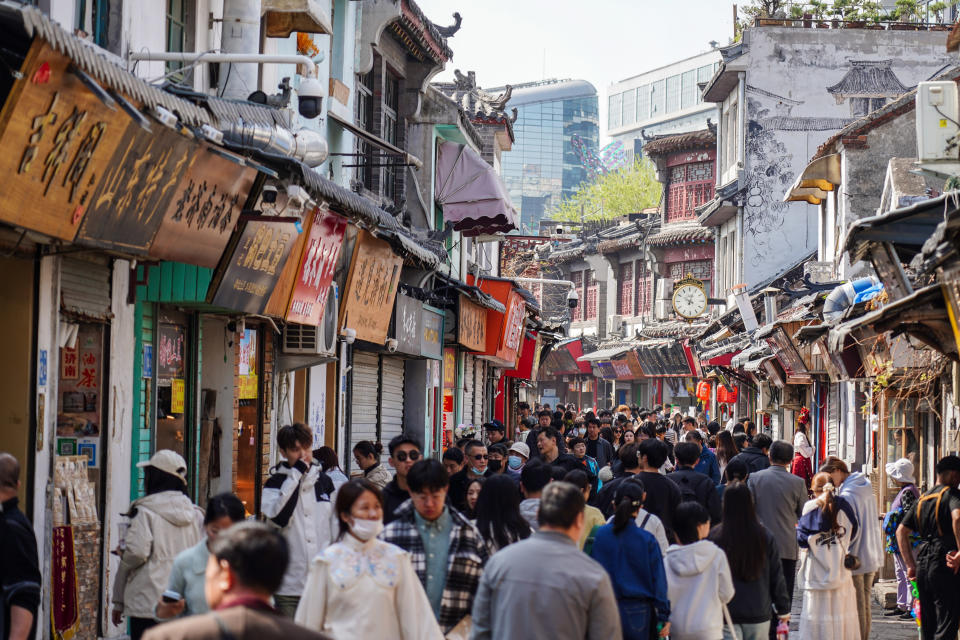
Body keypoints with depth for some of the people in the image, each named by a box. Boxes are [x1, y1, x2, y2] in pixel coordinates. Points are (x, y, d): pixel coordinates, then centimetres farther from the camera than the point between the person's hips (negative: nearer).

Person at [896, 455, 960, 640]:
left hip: (922, 565, 8)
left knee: (928, 625, 14)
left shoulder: (922, 499, 18)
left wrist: (910, 564, 19)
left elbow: (901, 531, 20)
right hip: (944, 567, -8)